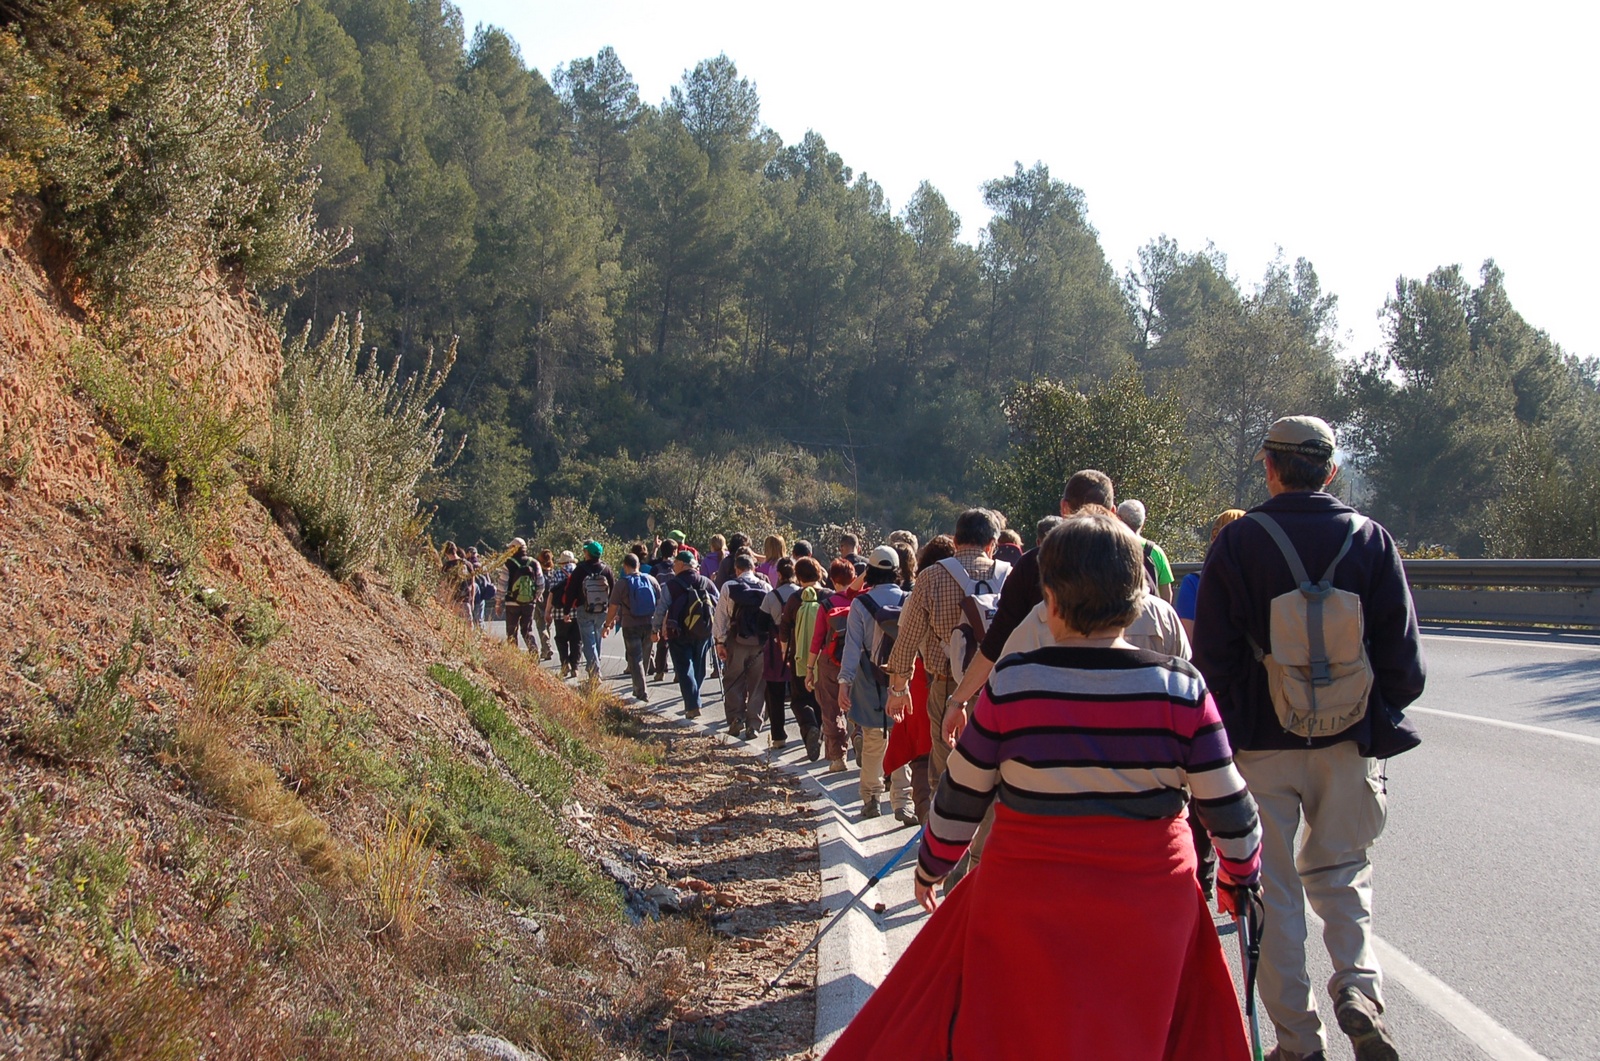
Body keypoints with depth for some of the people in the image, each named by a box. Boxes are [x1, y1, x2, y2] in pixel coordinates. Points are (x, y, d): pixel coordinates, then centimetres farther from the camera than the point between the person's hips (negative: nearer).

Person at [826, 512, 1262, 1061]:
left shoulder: (1010, 683, -10)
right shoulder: (1182, 687, -8)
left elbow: (962, 795, -1)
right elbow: (1227, 803, -3)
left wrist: (930, 865, 15)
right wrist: (1244, 875, 15)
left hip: (1028, 896, -1)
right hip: (1150, 901, 2)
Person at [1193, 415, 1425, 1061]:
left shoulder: (1238, 542, -7)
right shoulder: (1369, 538, -1)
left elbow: (1211, 652, -6)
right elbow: (1402, 651, 0)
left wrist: (1222, 734, 5)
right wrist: (1381, 718, 14)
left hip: (1263, 742, -2)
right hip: (1350, 741, 2)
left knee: (1275, 886, 7)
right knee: (1341, 870, 19)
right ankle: (1358, 986, -3)